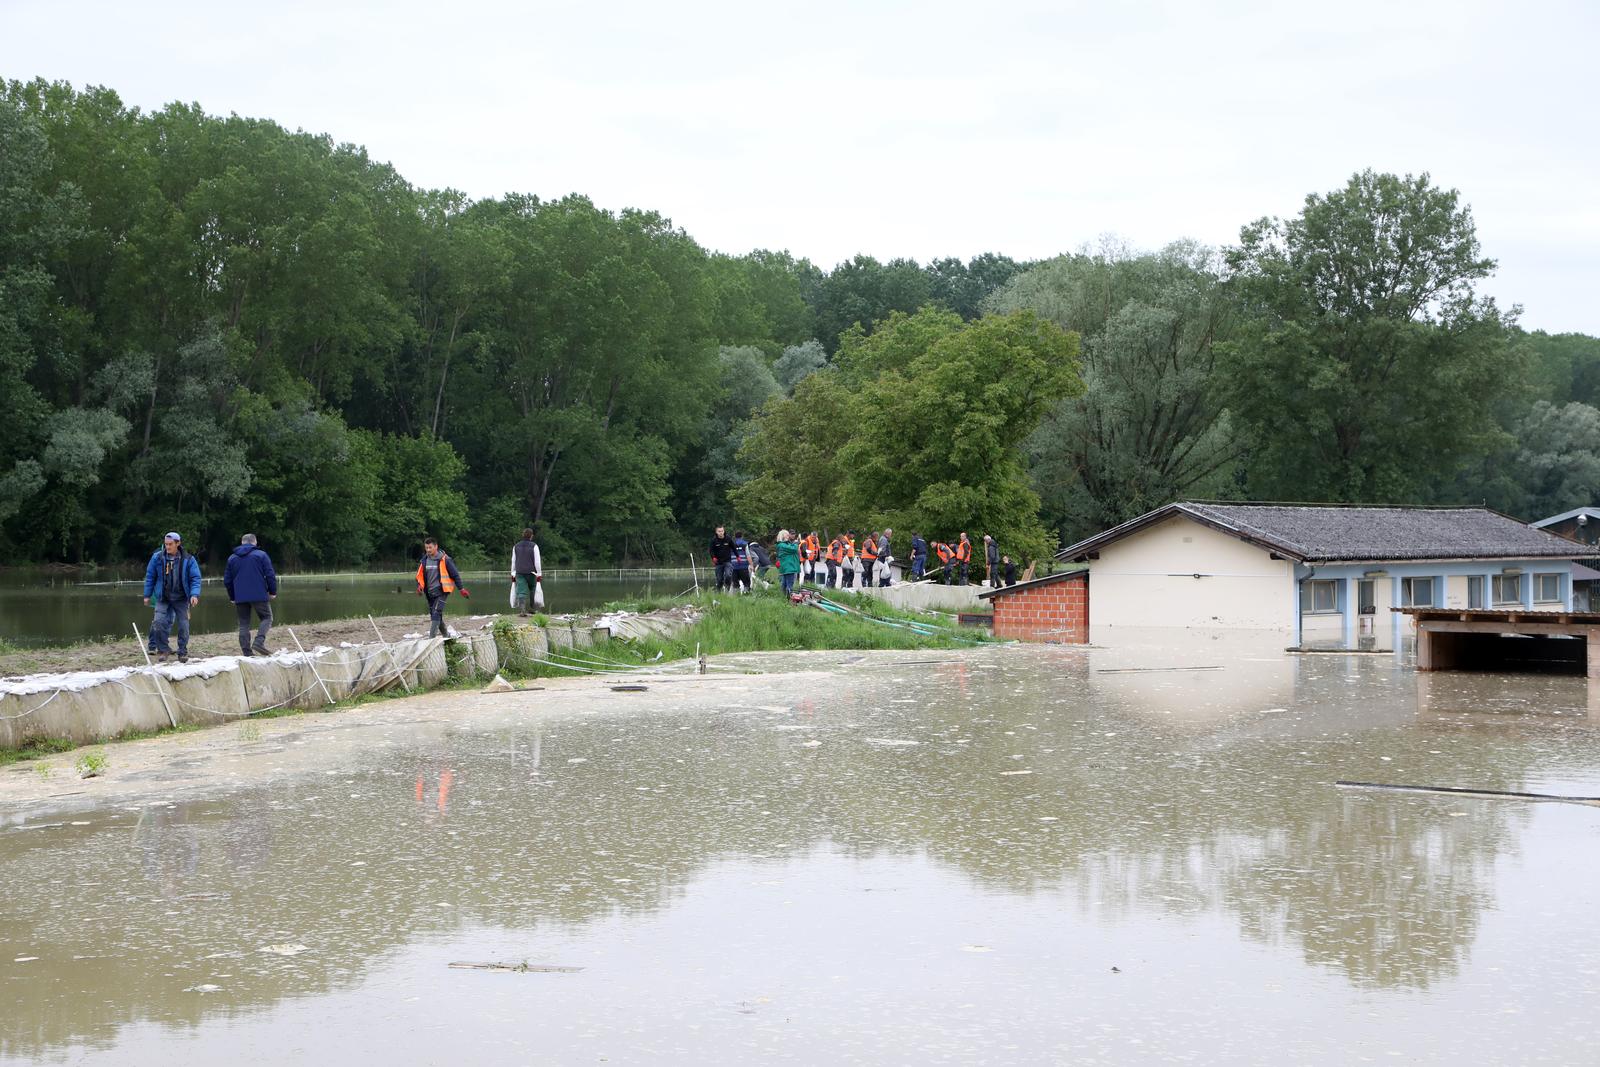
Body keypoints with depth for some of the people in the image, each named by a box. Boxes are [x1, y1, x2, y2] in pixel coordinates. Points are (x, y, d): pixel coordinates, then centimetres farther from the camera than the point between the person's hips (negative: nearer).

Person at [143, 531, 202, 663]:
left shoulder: (188, 560, -4)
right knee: (159, 623, -13)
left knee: (183, 625, 2)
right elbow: (150, 577, 7)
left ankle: (183, 652, 16)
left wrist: (194, 594, -16)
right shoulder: (157, 558, -2)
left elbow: (195, 578, -2)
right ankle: (163, 649, 2)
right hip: (162, 598, 0)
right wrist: (147, 595, 7)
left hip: (181, 599, 0)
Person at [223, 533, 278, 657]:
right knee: (267, 618, 6)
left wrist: (232, 597, 25)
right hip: (259, 595, -3)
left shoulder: (232, 558, 13)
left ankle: (246, 652, 2)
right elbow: (270, 575, -4)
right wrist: (273, 592, 6)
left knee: (243, 624, 8)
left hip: (240, 597, 3)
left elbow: (227, 581, 16)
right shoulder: (261, 555, 2)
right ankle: (259, 641, -17)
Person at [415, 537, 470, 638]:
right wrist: (419, 586, -4)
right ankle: (446, 635, 31)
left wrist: (461, 589, -3)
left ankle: (432, 637, -25)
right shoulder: (424, 560, 6)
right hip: (429, 592, 6)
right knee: (433, 614, 13)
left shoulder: (444, 560, -8)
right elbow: (419, 575, 15)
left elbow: (455, 574, -3)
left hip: (441, 591, -6)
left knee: (436, 613, -19)